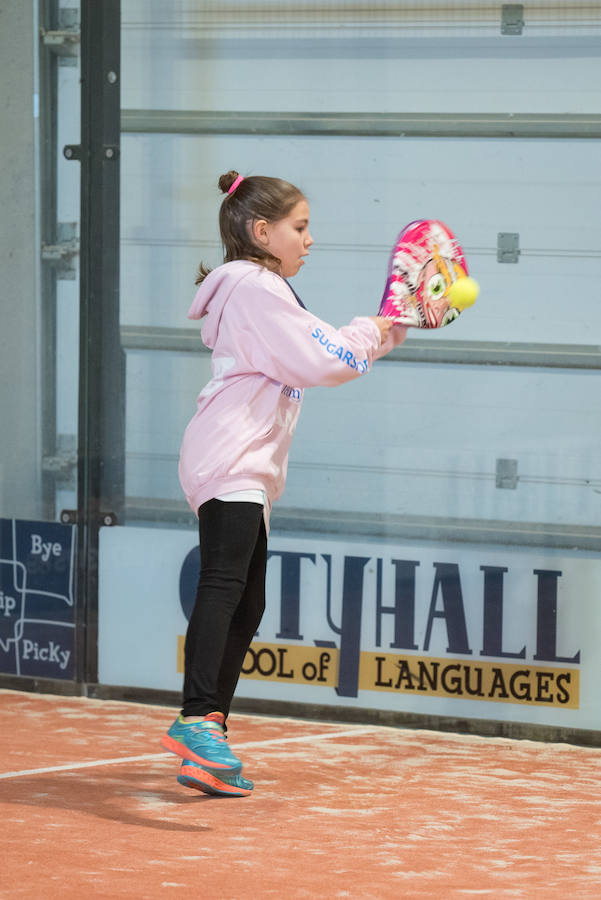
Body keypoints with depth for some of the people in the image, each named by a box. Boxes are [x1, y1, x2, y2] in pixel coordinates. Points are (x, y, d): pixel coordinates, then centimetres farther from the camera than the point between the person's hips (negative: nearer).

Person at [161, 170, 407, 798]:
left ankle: (204, 747, 9)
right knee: (224, 583, -23)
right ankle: (197, 719, -37)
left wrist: (385, 333, 23)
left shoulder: (263, 291, 27)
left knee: (246, 602, 9)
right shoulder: (256, 287, -7)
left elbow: (321, 357, 28)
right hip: (230, 460, -11)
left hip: (247, 472, 11)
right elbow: (317, 363, -12)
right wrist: (366, 333, 5)